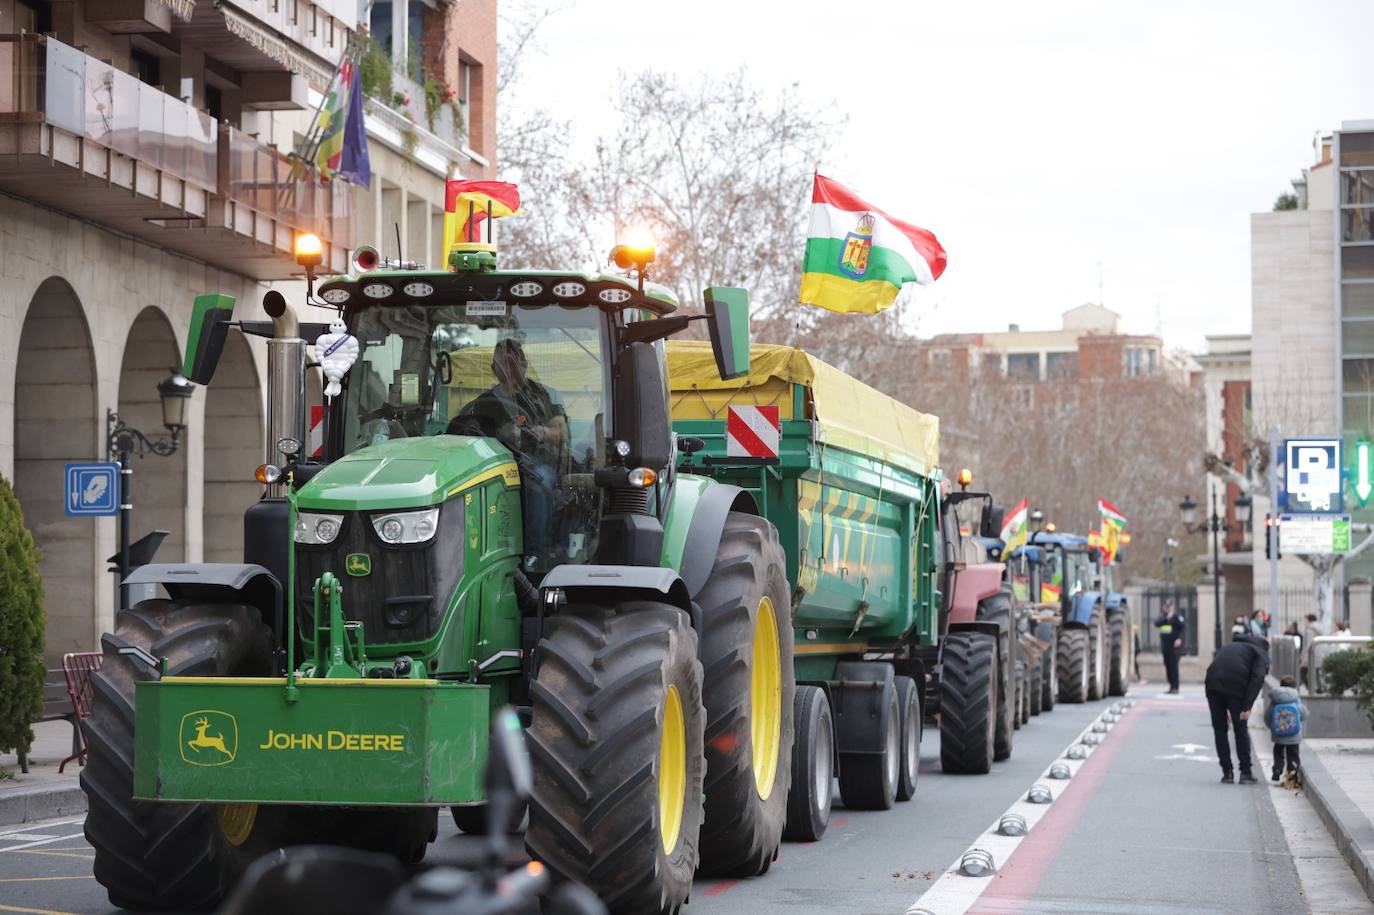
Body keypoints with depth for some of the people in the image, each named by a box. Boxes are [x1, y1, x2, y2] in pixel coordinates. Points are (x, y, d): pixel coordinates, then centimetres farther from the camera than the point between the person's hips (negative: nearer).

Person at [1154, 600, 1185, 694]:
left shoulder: (1177, 616, -4)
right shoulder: (1162, 616, 13)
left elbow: (1183, 627, -10)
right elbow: (1156, 623, -4)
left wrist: (1179, 638, -20)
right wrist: (1166, 618, -16)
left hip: (1175, 645, -6)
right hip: (1165, 645, 6)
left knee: (1173, 665, -12)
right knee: (1168, 666, 8)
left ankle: (1175, 688, -10)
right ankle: (1171, 687, 15)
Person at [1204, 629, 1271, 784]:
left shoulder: (1229, 646, 34)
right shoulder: (1261, 653, 16)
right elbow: (1257, 679, -3)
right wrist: (1247, 707, -8)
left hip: (1212, 685, 4)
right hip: (1235, 686, -4)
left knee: (1219, 730, 13)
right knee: (1241, 730, 9)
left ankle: (1227, 772, 14)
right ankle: (1245, 773, 11)